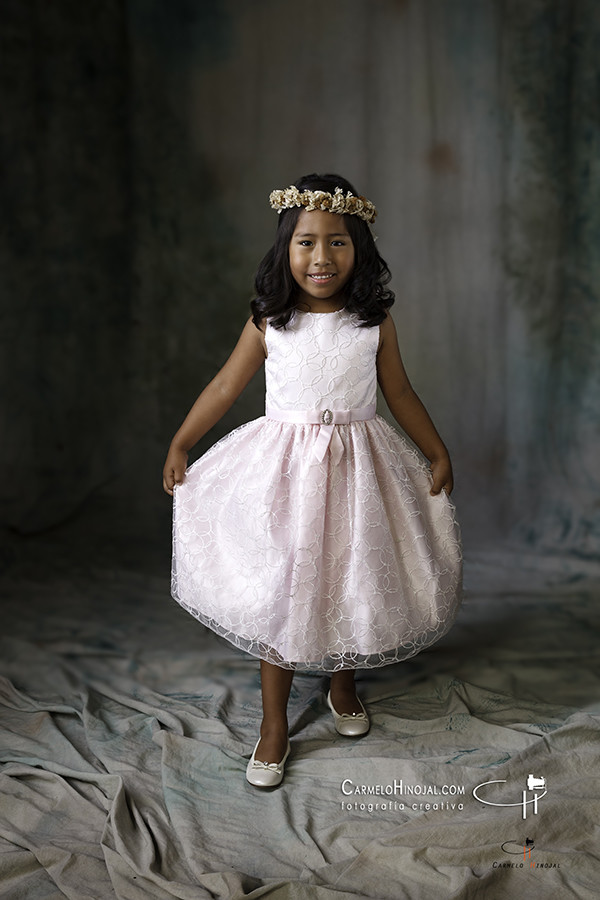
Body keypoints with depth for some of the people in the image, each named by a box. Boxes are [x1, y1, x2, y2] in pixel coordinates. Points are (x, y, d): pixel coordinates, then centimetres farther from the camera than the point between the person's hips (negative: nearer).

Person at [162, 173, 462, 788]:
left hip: (356, 464, 1)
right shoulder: (269, 321, -5)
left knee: (351, 582, 12)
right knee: (277, 591, 3)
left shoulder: (375, 321, -2)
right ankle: (274, 724, 20)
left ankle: (342, 686, 41)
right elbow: (226, 385, 4)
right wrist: (179, 446, 8)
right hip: (283, 465, -1)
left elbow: (399, 393, 8)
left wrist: (438, 453, 12)